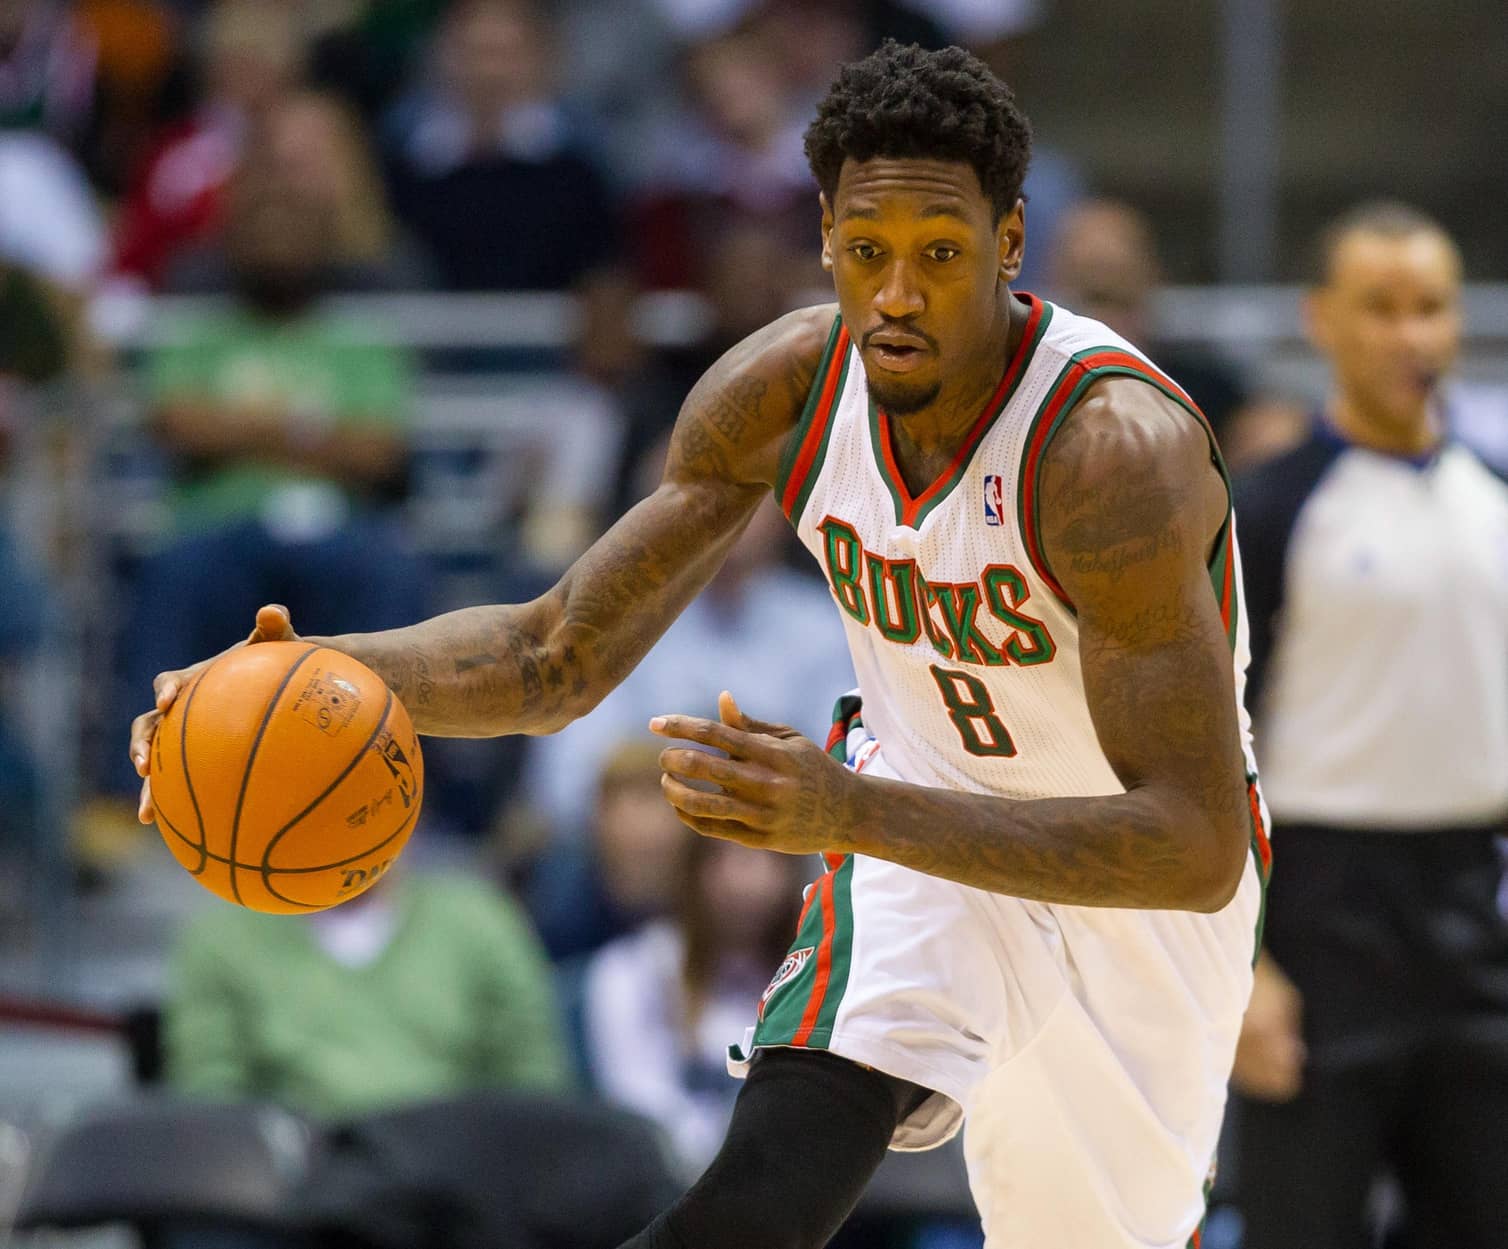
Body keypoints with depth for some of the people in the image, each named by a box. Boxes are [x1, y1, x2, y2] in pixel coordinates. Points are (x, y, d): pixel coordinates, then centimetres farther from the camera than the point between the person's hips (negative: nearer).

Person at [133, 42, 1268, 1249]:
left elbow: (1197, 851, -38)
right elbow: (561, 654, -7)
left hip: (1140, 883, -2)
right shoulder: (783, 391, -17)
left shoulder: (1116, 445, -34)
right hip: (923, 819, 2)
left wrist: (851, 814, -49)